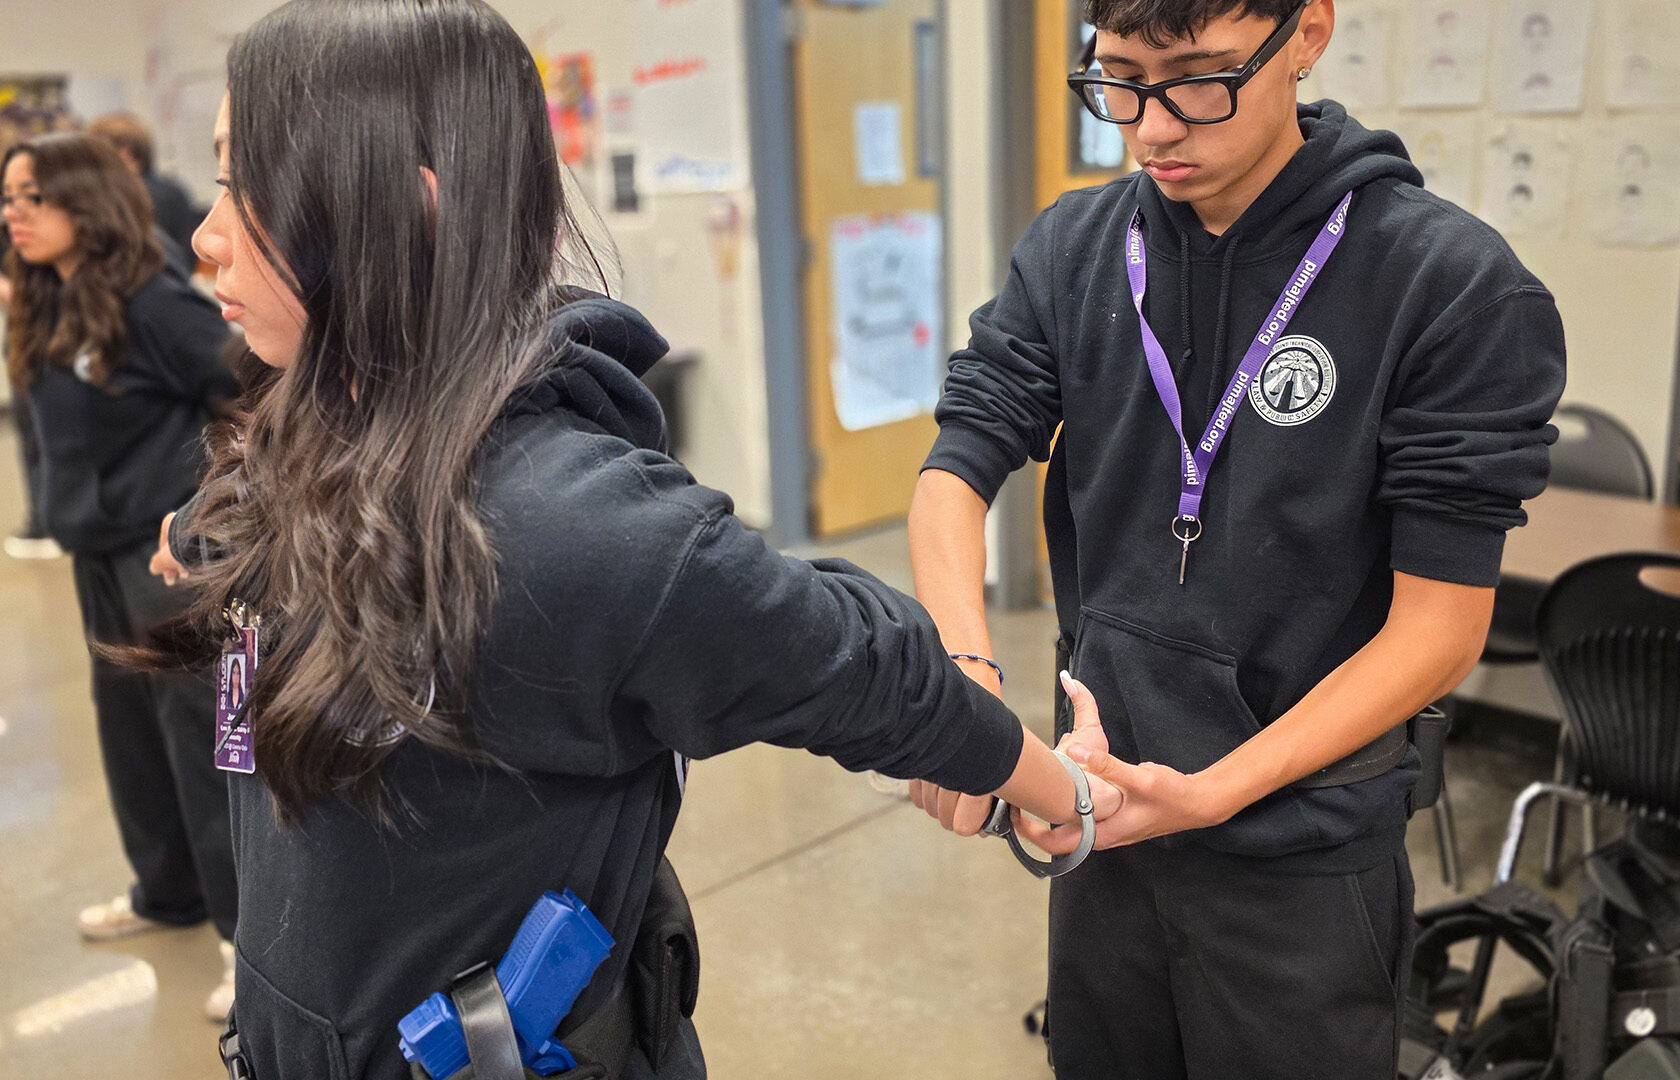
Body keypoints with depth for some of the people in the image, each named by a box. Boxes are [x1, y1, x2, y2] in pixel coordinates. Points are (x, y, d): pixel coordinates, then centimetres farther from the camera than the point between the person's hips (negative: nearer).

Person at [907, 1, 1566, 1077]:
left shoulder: (1458, 288, -16)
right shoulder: (1071, 250, -3)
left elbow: (1440, 626, -15)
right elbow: (957, 471, -7)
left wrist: (1213, 793, -21)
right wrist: (967, 674, -25)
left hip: (1302, 860, -3)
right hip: (1104, 817, 4)